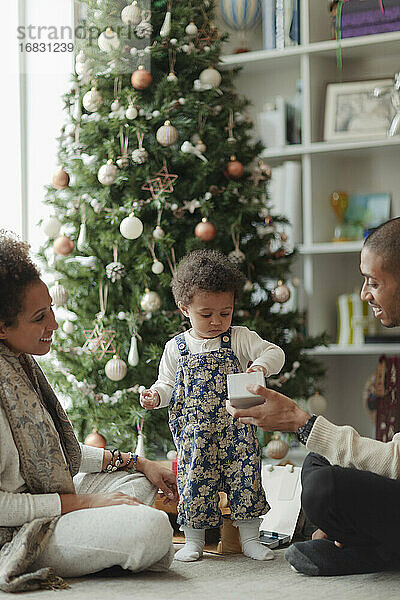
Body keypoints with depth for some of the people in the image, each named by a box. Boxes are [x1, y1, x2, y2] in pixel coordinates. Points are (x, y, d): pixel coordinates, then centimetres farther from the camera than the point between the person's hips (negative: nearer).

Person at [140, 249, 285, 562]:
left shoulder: (240, 339, 1)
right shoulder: (176, 348, 5)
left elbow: (275, 353, -5)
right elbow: (167, 384, 11)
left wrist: (262, 364, -26)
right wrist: (156, 396, -10)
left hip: (237, 431, 0)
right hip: (194, 435, 0)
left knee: (245, 478, 2)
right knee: (193, 481, 2)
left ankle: (250, 537, 17)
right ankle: (194, 540, 17)